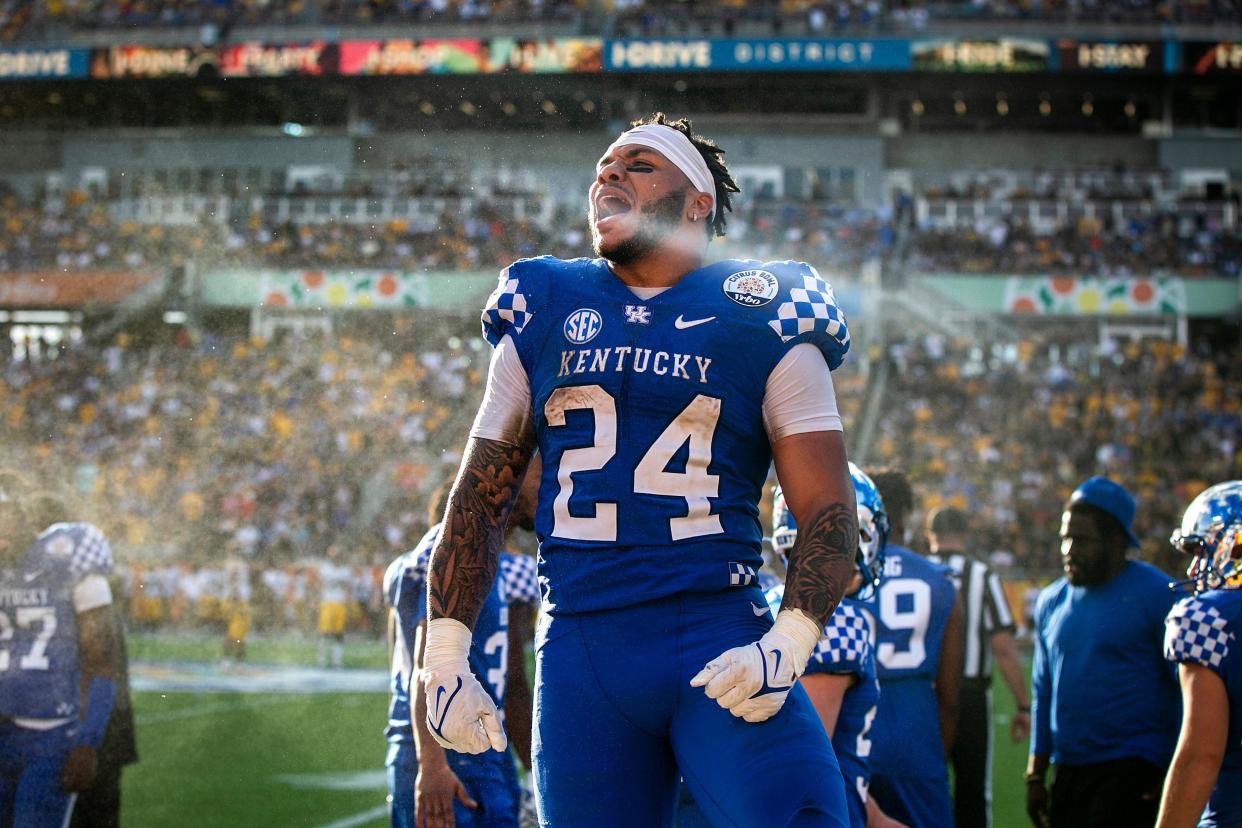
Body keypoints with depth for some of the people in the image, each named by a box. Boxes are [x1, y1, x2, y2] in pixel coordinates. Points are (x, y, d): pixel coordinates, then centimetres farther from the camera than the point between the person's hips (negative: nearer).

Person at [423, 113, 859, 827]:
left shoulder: (763, 320, 5)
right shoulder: (544, 316, 14)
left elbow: (829, 511, 0)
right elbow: (480, 500, 17)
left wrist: (786, 646, -15)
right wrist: (446, 653, 8)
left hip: (721, 638, -3)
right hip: (580, 653, 3)